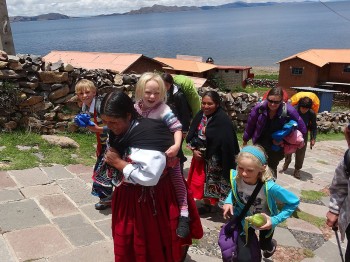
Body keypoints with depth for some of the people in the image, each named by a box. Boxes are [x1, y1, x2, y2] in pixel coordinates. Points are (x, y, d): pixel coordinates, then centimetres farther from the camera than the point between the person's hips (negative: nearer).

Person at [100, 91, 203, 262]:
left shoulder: (149, 135, -30)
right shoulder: (118, 132, -3)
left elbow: (149, 177, -36)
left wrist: (118, 163, -26)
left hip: (153, 198, -7)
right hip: (129, 196, 7)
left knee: (153, 246, 10)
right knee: (128, 245, 20)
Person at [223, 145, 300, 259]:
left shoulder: (269, 187, -43)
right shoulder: (235, 177, -32)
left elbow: (294, 202, -27)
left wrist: (275, 220, -32)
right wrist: (228, 201, -25)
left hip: (265, 221, -2)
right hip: (245, 219, 2)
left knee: (264, 246, 27)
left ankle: (271, 245, 62)